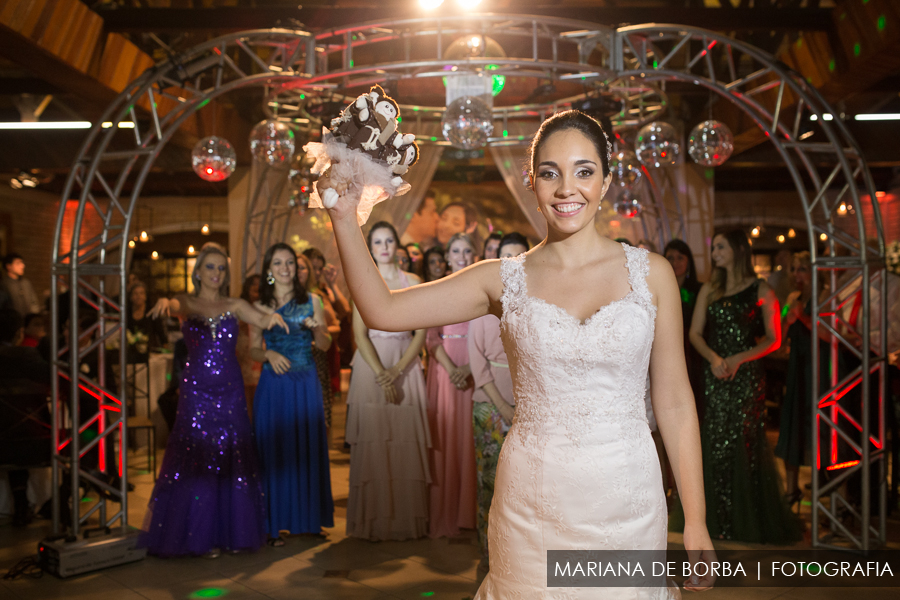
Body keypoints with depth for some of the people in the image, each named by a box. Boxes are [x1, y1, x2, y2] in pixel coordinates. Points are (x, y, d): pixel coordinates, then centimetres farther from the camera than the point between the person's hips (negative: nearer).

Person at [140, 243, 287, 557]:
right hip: (195, 390, -2)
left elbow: (261, 320, -7)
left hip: (230, 390, 2)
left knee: (232, 460, 3)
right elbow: (174, 305, -18)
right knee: (195, 461, -2)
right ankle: (200, 534, 7)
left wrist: (273, 316, -31)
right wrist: (165, 303, -43)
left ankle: (230, 530, 13)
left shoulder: (235, 305, 9)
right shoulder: (186, 303, 4)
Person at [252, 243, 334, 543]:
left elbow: (325, 345, 6)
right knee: (273, 448, 0)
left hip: (305, 383, 0)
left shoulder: (311, 301, 6)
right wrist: (269, 354, -13)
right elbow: (253, 349, 8)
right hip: (273, 383, 0)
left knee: (306, 447, 4)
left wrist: (316, 329, -14)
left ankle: (307, 518, 16)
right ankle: (274, 523, 6)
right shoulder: (260, 306, 6)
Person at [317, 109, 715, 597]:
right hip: (533, 505, 0)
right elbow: (382, 310, -6)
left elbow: (674, 400, 2)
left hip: (625, 501, 0)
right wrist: (344, 218, -16)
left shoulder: (650, 274, 0)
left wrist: (696, 520, 2)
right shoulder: (505, 280, 0)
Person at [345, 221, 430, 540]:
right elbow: (360, 333, -3)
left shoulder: (413, 282, 8)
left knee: (407, 440, -1)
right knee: (373, 440, -3)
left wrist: (398, 369, -12)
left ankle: (407, 518, 7)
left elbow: (421, 331, 1)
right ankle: (374, 521, 4)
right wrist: (381, 374, -14)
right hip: (371, 365, -1)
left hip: (406, 367, 1)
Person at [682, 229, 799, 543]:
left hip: (747, 375, -4)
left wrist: (738, 359, -15)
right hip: (714, 375, 4)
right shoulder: (709, 290, 12)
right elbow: (695, 332, 6)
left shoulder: (761, 291, 0)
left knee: (744, 444, -3)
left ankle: (751, 524, 10)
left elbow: (773, 339, -3)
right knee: (716, 446, 4)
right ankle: (721, 521, 16)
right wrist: (713, 357, -13)